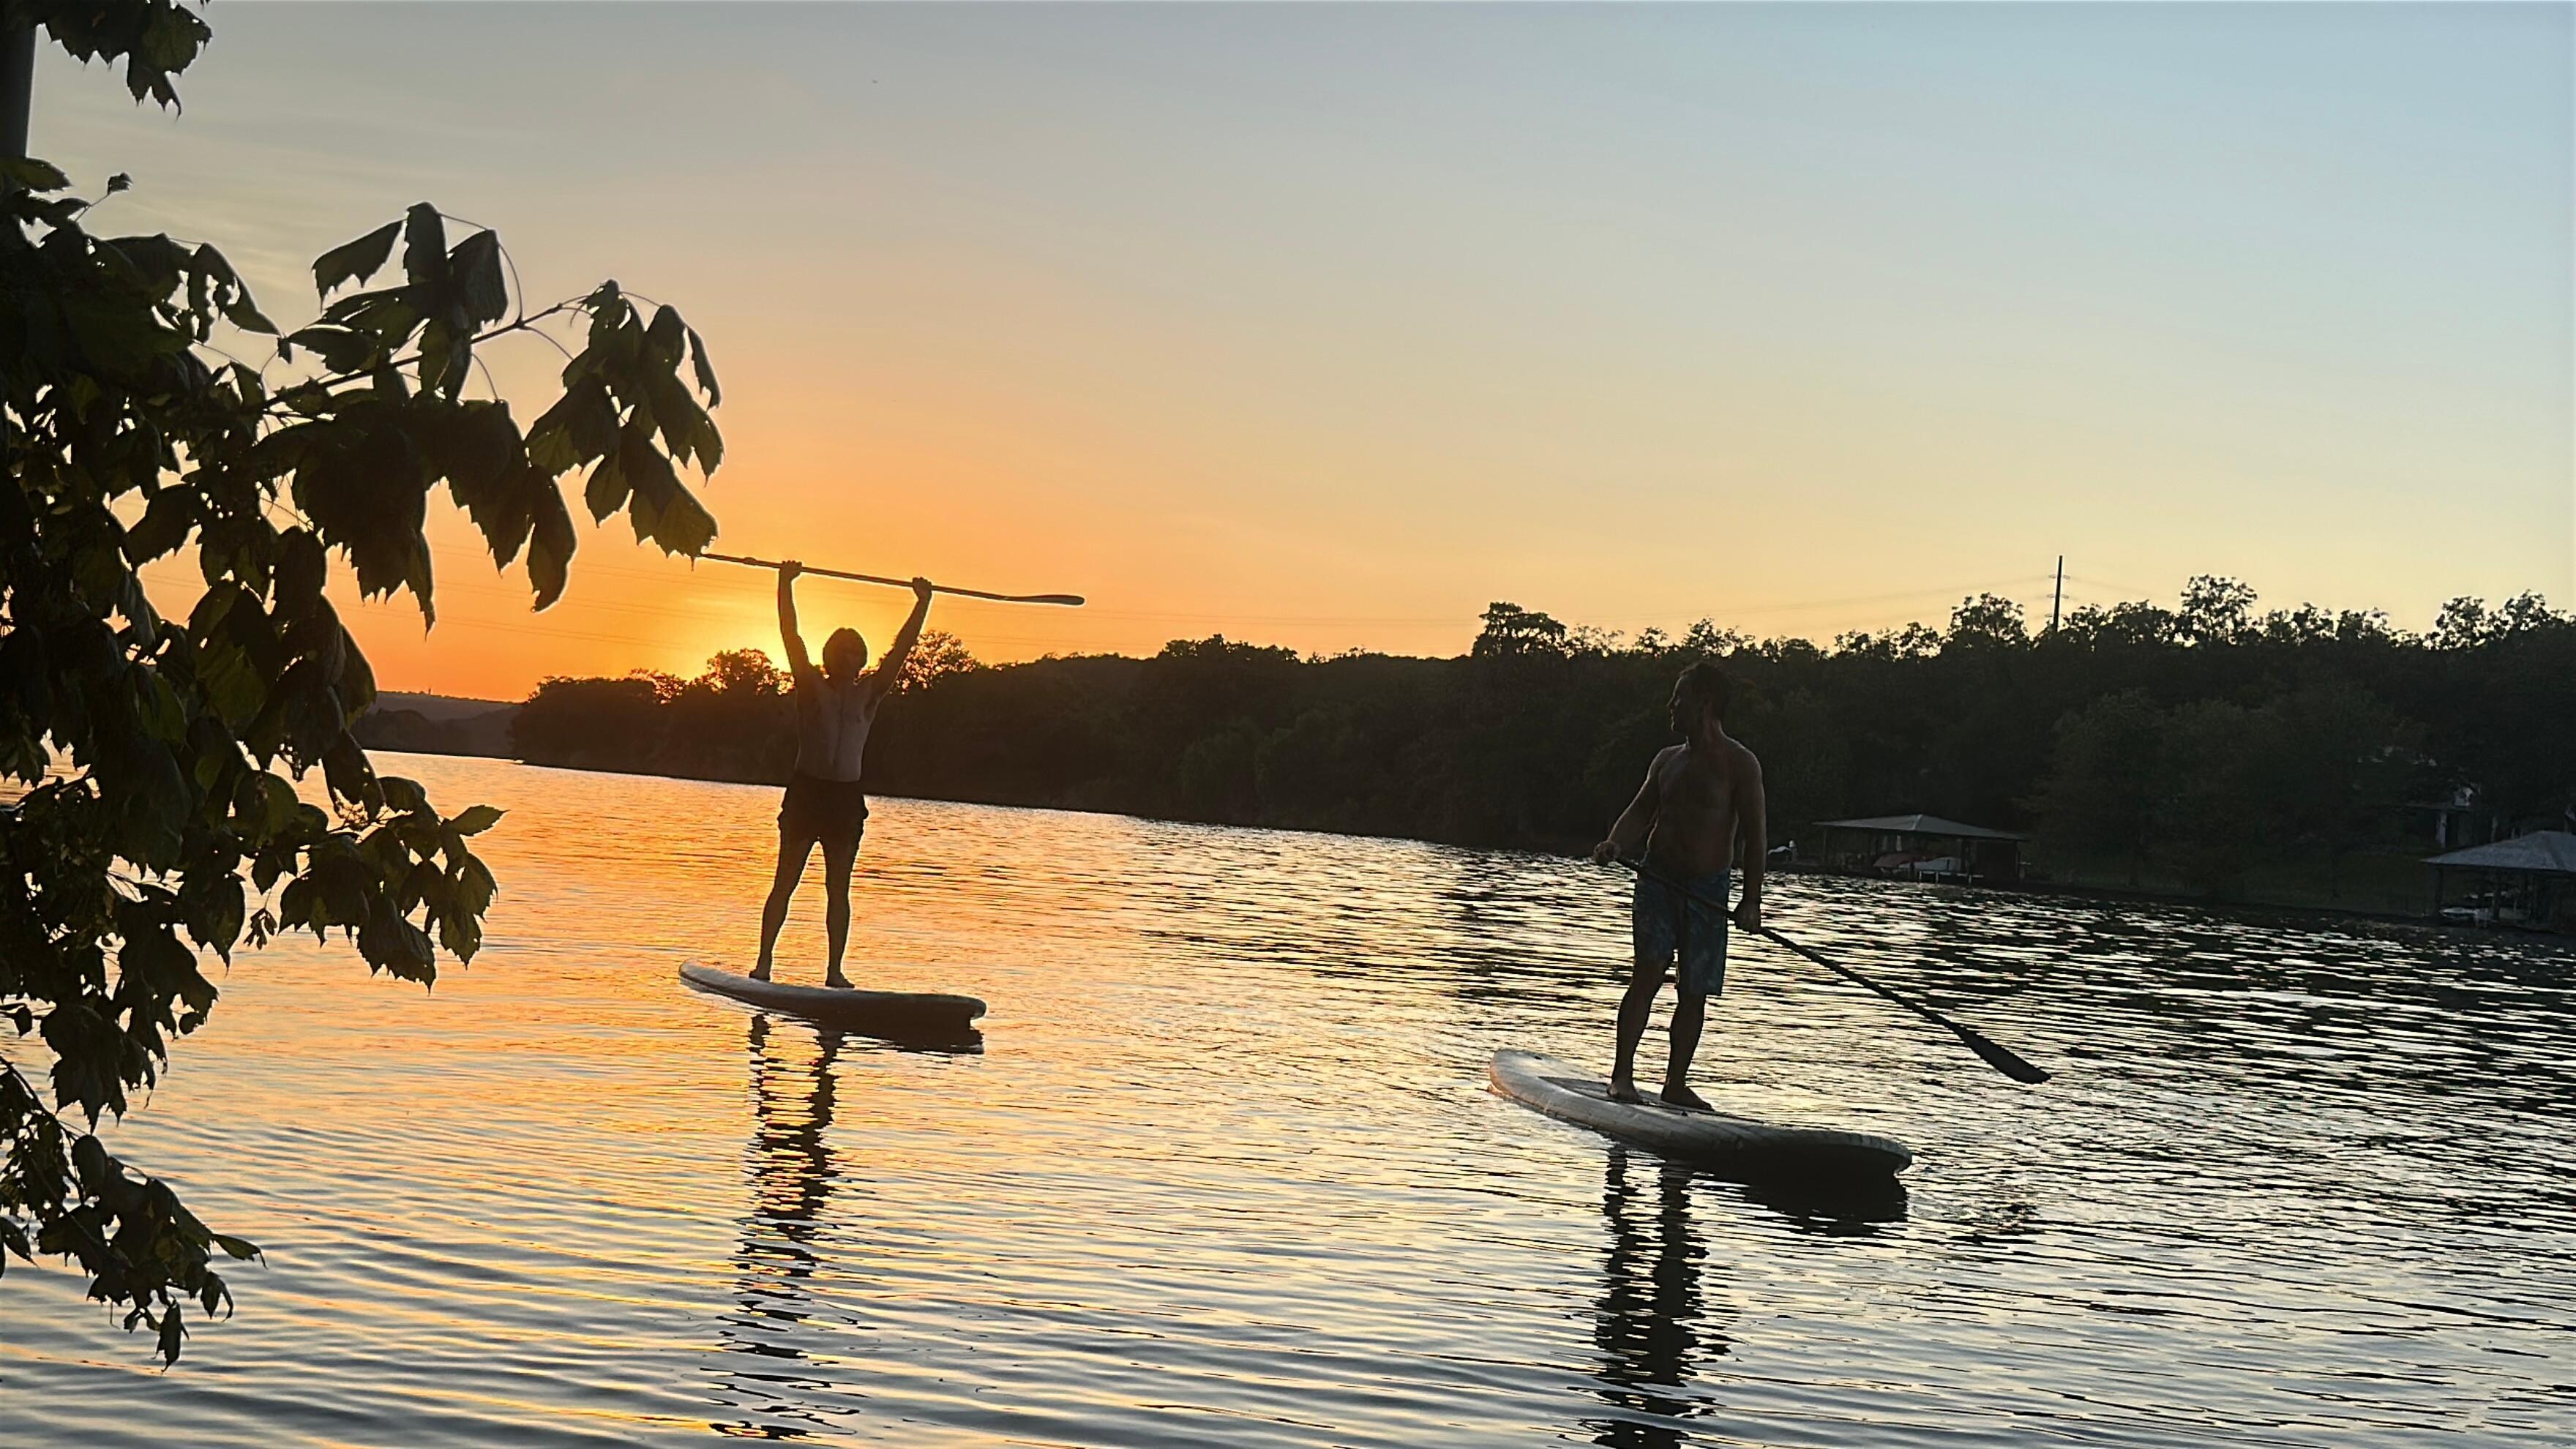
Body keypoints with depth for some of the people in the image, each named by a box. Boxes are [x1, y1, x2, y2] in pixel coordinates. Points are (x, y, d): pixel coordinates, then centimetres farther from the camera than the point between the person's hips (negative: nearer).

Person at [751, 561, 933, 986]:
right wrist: (786, 584, -14)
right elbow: (791, 635, -6)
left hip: (846, 797, 3)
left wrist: (923, 604, 1)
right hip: (806, 790, -3)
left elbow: (901, 648, 6)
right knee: (785, 883, 1)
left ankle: (835, 971, 9)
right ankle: (763, 962, 5)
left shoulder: (868, 693, 9)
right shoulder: (811, 686, 2)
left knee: (838, 890, 6)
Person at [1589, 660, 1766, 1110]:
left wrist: (1751, 901, -14)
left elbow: (1753, 835, -7)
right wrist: (1616, 845, -14)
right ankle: (1622, 1073, -14)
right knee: (1649, 970, -14)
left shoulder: (1740, 764, -3)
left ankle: (1676, 1084, 14)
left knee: (1694, 992, 2)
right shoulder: (1667, 759, 12)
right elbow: (1641, 812, 9)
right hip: (1658, 879, 2)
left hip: (1708, 888, -2)